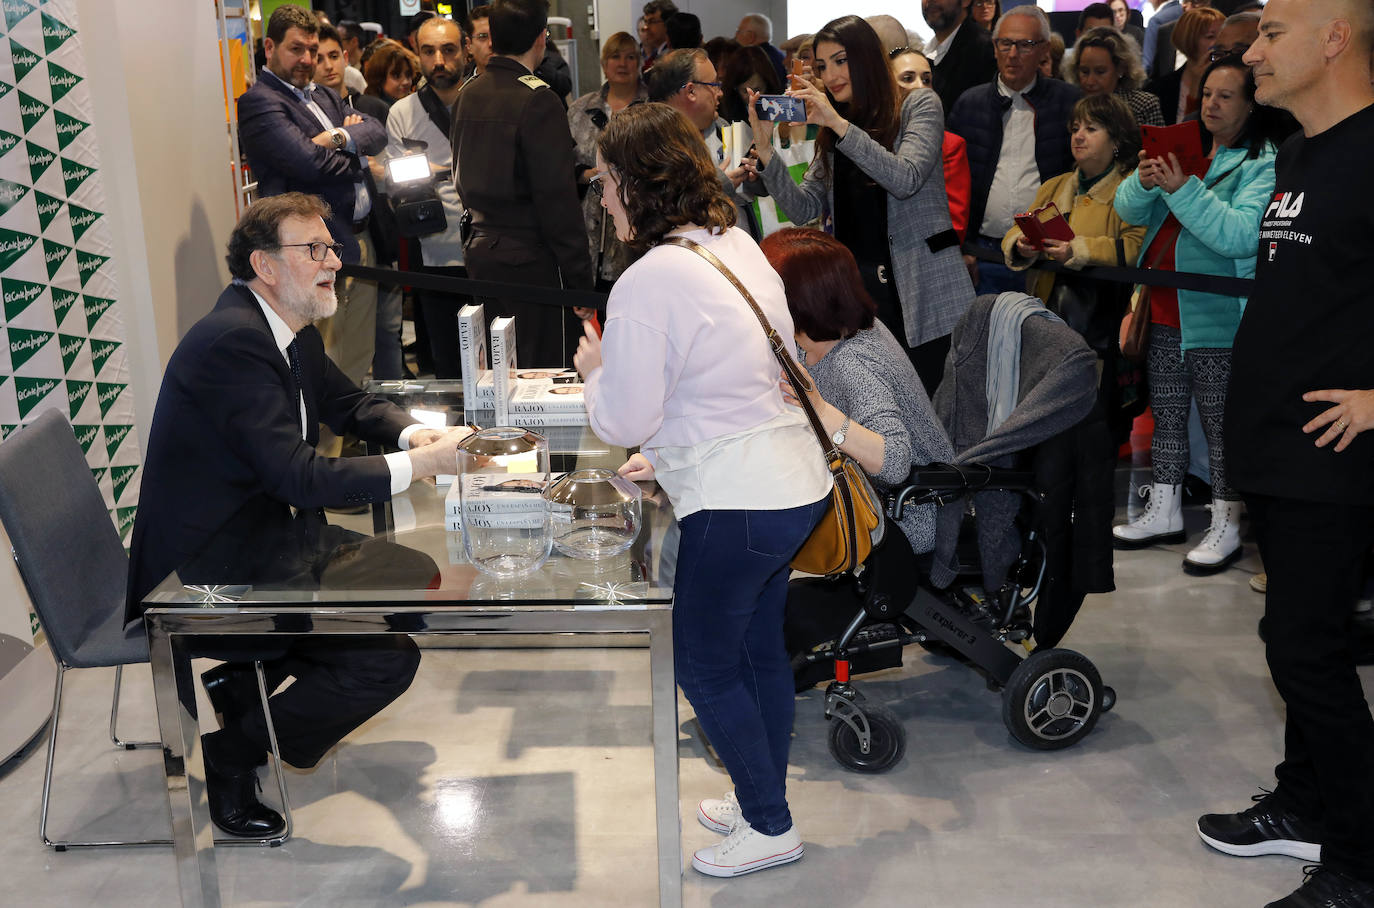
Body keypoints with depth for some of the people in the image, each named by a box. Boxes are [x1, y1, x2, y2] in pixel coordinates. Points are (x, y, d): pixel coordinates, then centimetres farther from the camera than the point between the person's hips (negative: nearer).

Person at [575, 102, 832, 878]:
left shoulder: (648, 283, -19)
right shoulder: (740, 245, 9)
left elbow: (623, 421, -14)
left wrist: (594, 369, 6)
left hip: (738, 506, -9)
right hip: (799, 484, 9)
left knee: (705, 666, 9)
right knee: (760, 648, 22)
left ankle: (769, 827, 22)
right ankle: (764, 801, 39)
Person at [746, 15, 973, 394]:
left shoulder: (919, 105, 2)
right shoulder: (830, 135, 16)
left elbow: (906, 179, -16)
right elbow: (803, 209, 8)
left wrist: (840, 124, -19)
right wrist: (765, 150, -5)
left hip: (924, 292, -4)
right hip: (857, 288, 4)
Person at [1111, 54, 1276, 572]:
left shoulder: (1263, 164, -8)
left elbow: (1241, 235, -22)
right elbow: (1128, 209, 7)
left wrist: (1183, 190, -27)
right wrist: (1145, 181, -14)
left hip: (1217, 315, -7)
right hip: (1166, 310, 7)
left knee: (1220, 422, 0)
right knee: (1166, 413, 15)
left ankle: (1226, 527, 11)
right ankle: (1165, 513, 28)